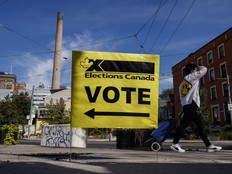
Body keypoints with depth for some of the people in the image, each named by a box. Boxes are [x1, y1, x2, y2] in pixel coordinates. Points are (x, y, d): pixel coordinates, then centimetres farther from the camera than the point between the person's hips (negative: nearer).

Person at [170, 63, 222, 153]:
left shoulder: (182, 83, 26)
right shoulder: (192, 76, 5)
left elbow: (181, 97, 20)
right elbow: (204, 69, 8)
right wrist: (198, 67, 27)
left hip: (187, 106, 9)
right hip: (191, 105, -9)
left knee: (200, 125, 9)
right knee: (184, 124, -14)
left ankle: (209, 145, 10)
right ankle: (175, 144, -16)